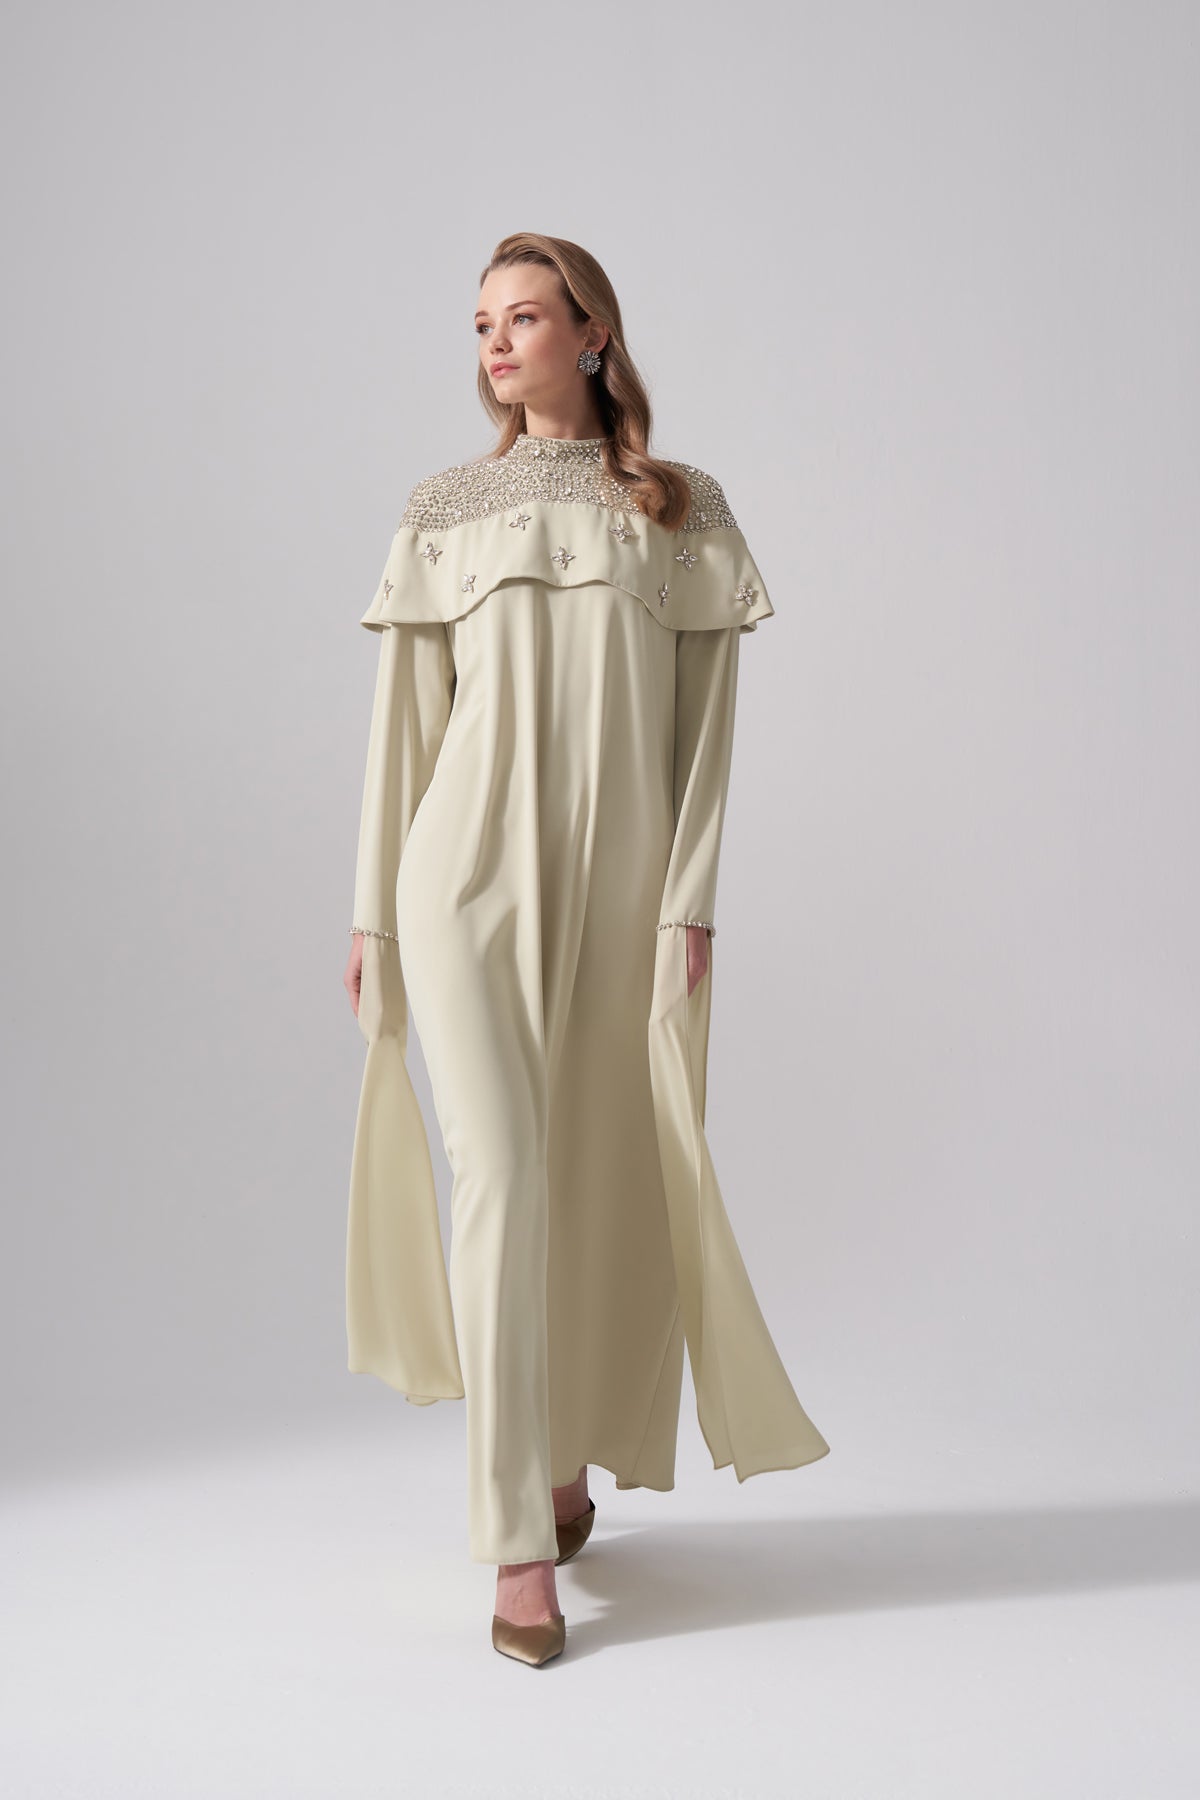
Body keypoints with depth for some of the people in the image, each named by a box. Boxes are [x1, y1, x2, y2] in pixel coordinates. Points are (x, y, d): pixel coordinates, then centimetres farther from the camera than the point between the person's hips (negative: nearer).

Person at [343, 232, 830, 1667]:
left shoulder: (682, 511, 8)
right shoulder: (443, 510, 10)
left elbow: (706, 722, 3)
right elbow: (402, 720, 8)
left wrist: (689, 902, -6)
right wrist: (373, 911, 4)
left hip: (618, 889, 1)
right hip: (469, 869, 0)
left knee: (600, 1189, 8)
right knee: (498, 1175, -10)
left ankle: (564, 1455, 32)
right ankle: (520, 1547, -5)